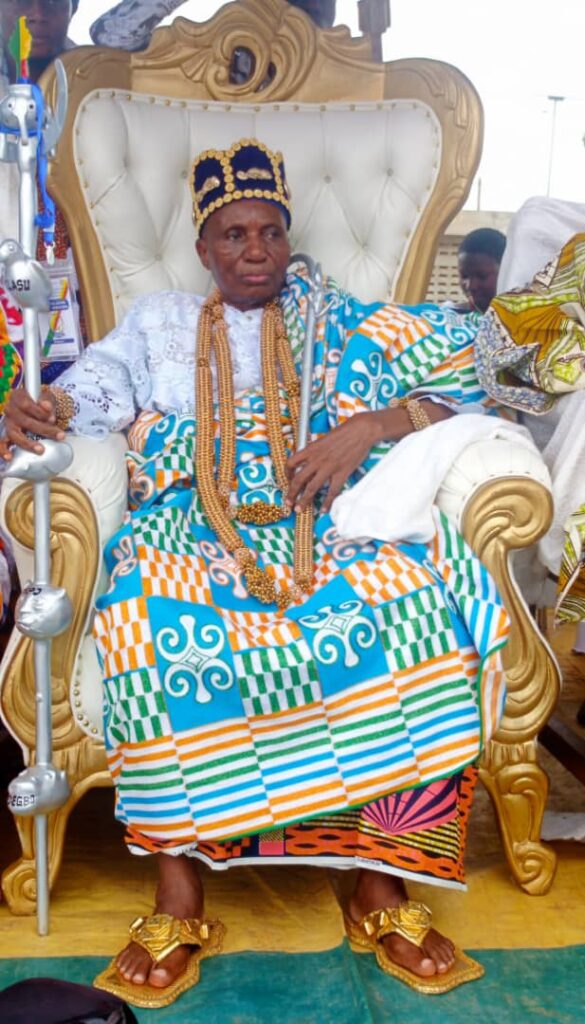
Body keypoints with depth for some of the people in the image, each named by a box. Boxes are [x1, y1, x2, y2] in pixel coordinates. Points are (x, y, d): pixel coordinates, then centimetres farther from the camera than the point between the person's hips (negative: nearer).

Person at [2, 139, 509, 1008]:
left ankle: (382, 886, -21)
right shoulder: (158, 321, 24)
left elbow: (455, 382, 9)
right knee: (157, 617, -35)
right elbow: (100, 382, 4)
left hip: (324, 521, 0)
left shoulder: (338, 323, 21)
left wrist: (367, 427, -10)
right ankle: (179, 897, -25)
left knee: (410, 609, -31)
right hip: (195, 523, 0)